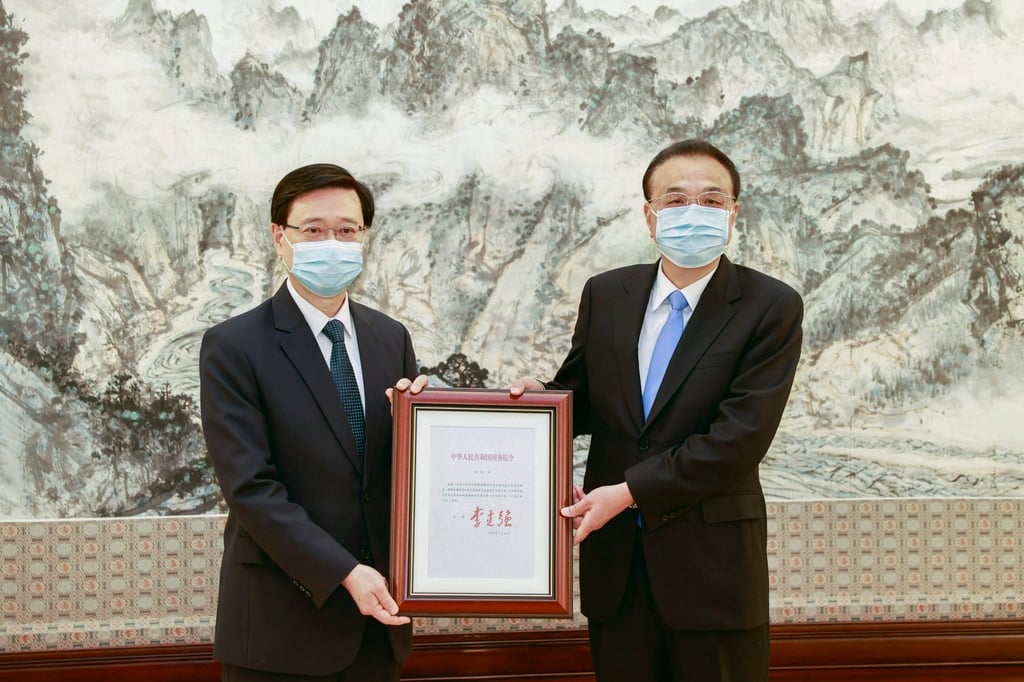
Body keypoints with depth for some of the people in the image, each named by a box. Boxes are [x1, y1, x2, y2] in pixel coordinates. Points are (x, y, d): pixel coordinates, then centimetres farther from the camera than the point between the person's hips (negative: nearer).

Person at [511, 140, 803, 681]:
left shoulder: (772, 307, -7)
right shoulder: (605, 295, 7)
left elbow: (739, 439, -15)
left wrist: (629, 492, -15)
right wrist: (538, 395, -6)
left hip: (712, 565, -3)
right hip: (616, 561, 4)